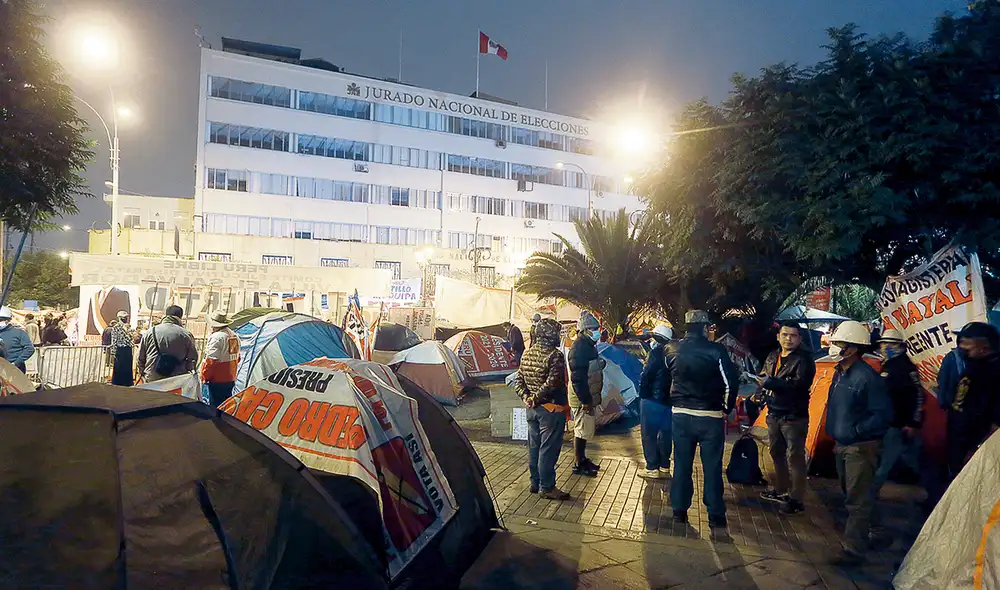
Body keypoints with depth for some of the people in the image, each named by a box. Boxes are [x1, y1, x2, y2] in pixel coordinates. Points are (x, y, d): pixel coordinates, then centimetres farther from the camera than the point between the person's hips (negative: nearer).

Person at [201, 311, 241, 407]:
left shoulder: (216, 337, -19)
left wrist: (205, 377, -11)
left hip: (217, 380, -8)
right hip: (230, 378, 9)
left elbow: (211, 360, -22)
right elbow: (237, 358, 18)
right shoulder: (234, 336, 9)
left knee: (215, 405, -2)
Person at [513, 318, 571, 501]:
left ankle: (535, 483, 27)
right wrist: (536, 399, -15)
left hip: (532, 410, 8)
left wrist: (526, 397, 0)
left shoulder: (527, 353, 9)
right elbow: (551, 383, -25)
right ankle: (546, 487, 9)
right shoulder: (555, 355, -17)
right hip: (551, 409, -8)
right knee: (548, 449, 1)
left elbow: (519, 379, 9)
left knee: (534, 447, 16)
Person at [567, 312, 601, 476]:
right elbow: (577, 377, -25)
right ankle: (578, 465, 11)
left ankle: (582, 459, 32)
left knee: (585, 430, 19)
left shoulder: (588, 346, 12)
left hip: (587, 397, 10)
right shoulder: (579, 347, -21)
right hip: (582, 399, -10)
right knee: (582, 431, -1)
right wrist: (585, 400, -24)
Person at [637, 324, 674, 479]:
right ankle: (664, 467, 22)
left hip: (652, 400, -8)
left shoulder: (656, 353, -16)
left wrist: (642, 393, -4)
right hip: (668, 400, 8)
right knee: (665, 434, 14)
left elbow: (646, 376, -18)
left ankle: (652, 468, 5)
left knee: (649, 434, 2)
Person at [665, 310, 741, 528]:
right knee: (712, 467, 7)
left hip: (681, 415, 3)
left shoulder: (671, 350, -1)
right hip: (711, 417, -3)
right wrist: (727, 408, 0)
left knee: (682, 464, 12)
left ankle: (679, 510, 19)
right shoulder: (716, 350, -12)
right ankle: (715, 514, 15)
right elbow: (731, 382, -13)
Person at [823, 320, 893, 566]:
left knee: (857, 500, -3)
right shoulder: (840, 373, 6)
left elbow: (883, 414, -20)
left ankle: (853, 550, 3)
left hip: (860, 448, -9)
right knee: (849, 494, 22)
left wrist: (856, 430, -19)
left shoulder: (867, 377, -21)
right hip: (842, 445, 9)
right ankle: (855, 534, 39)